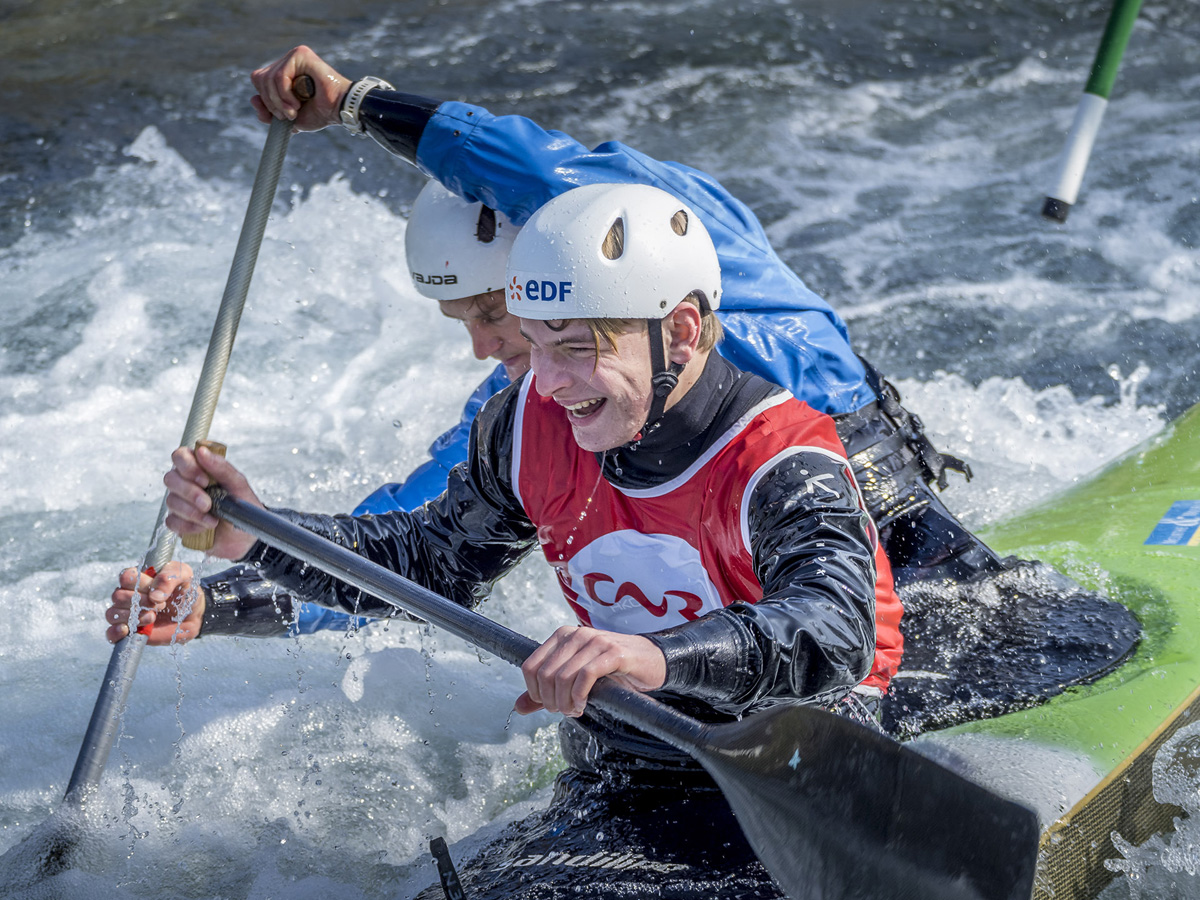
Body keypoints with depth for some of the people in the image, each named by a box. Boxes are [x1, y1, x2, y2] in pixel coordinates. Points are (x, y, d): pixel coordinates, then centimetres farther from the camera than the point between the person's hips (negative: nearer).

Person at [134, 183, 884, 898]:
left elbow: (835, 635, -40)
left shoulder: (783, 466, -22)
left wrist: (658, 657, -58)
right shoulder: (533, 427, -3)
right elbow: (430, 561, 12)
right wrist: (258, 537, -3)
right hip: (611, 793, 5)